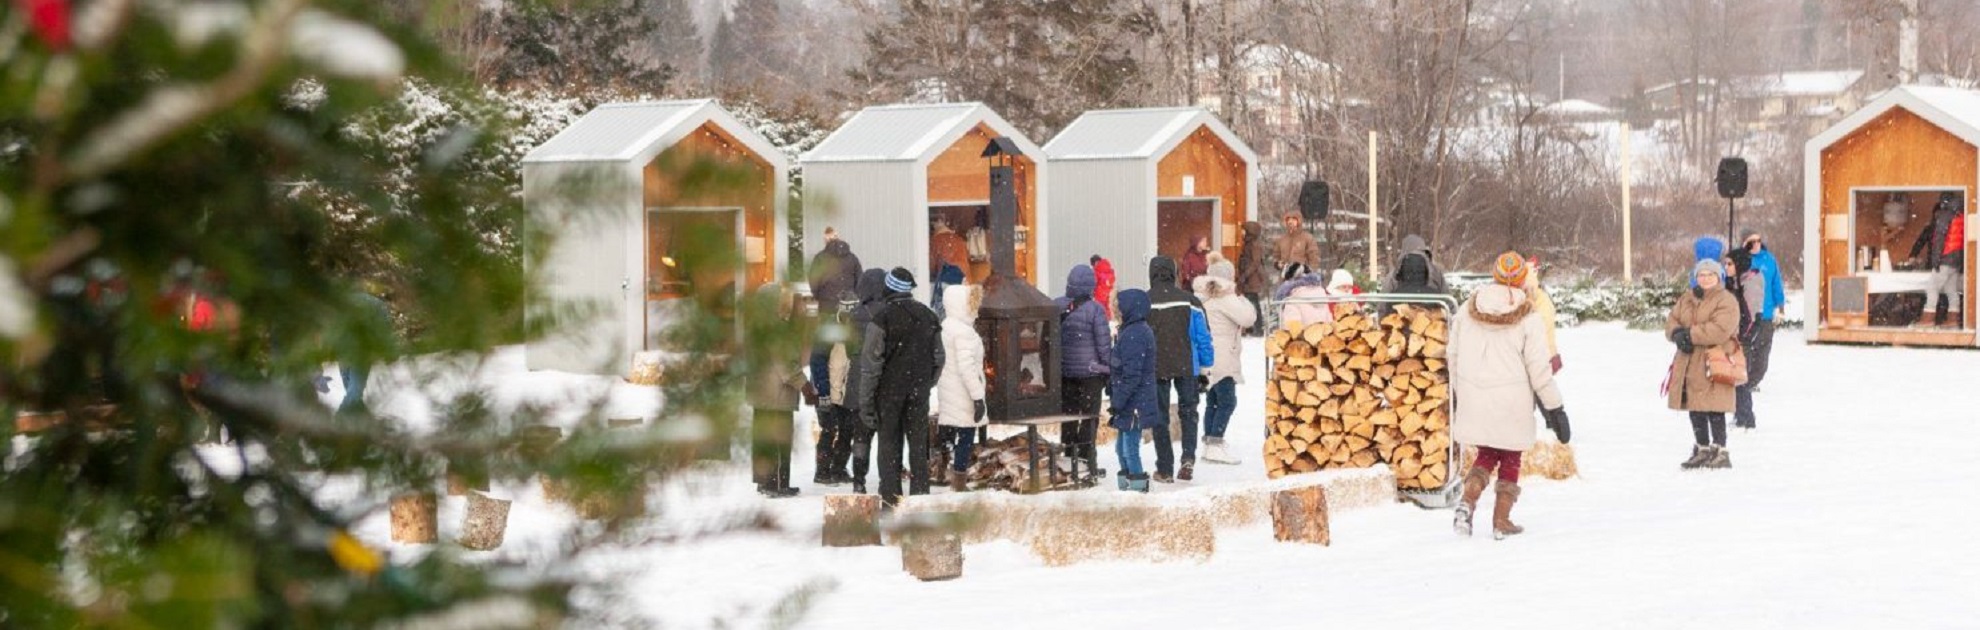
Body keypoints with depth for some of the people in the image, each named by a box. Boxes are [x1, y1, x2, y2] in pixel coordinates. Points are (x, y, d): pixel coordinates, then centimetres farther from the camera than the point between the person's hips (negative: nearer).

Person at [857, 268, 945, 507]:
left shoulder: (883, 318, -10)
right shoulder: (928, 317, 7)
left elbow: (871, 363, -11)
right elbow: (938, 359, 12)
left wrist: (866, 400, -8)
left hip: (890, 390, -4)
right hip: (919, 392, 4)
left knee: (890, 443, 1)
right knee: (918, 444, 9)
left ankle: (891, 498, -1)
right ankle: (920, 494, 10)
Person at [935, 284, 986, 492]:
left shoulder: (946, 326, 12)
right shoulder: (963, 331, -18)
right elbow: (967, 367, -22)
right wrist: (977, 397, -20)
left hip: (948, 392, 10)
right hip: (962, 395, -10)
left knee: (952, 436, 13)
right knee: (966, 436, -6)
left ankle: (954, 482, 19)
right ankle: (959, 486, -6)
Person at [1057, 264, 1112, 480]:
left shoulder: (1055, 306, 0)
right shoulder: (1094, 309, -13)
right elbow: (1104, 344, -10)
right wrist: (1110, 370, 1)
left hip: (1063, 371, 4)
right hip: (1090, 371, -4)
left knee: (1068, 417, 13)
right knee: (1089, 417, 4)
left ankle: (1069, 460, 18)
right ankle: (1086, 461, 1)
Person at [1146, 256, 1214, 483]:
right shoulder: (1189, 301, 0)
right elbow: (1203, 337, 2)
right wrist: (1205, 368, 11)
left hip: (1155, 368, -1)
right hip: (1186, 367, 1)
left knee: (1160, 417, 8)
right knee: (1188, 412, 16)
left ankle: (1165, 470, 8)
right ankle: (1188, 457, -4)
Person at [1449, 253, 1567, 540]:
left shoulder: (1466, 311, 0)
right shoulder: (1528, 320, -10)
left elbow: (1453, 355, 9)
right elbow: (1539, 370, -9)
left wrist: (1457, 393, 24)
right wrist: (1555, 408, 0)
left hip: (1475, 401, 3)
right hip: (1512, 404, -3)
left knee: (1486, 454, 18)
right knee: (1510, 459, 12)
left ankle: (1467, 500, -5)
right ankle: (1501, 520, 11)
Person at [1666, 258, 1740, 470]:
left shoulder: (1726, 301, -8)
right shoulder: (1686, 299, 17)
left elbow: (1720, 330, -21)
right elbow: (1671, 321, 12)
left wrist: (1690, 335, -20)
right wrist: (1677, 334, -12)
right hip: (1688, 363, 8)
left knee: (1714, 411, -8)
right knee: (1695, 411, 13)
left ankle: (1719, 451, -2)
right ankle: (1702, 450, 24)